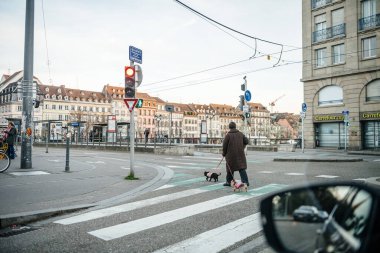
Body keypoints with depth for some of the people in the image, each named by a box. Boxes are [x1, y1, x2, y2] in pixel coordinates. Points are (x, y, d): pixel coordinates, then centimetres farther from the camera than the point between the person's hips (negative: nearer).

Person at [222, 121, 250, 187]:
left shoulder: (228, 135, -9)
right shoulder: (240, 134, 3)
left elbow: (224, 145, -8)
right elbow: (246, 141, 7)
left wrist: (224, 153, 6)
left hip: (231, 154, -3)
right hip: (240, 154, 3)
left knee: (230, 168, 10)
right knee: (242, 168, 4)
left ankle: (229, 182, 18)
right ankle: (245, 181, -2)